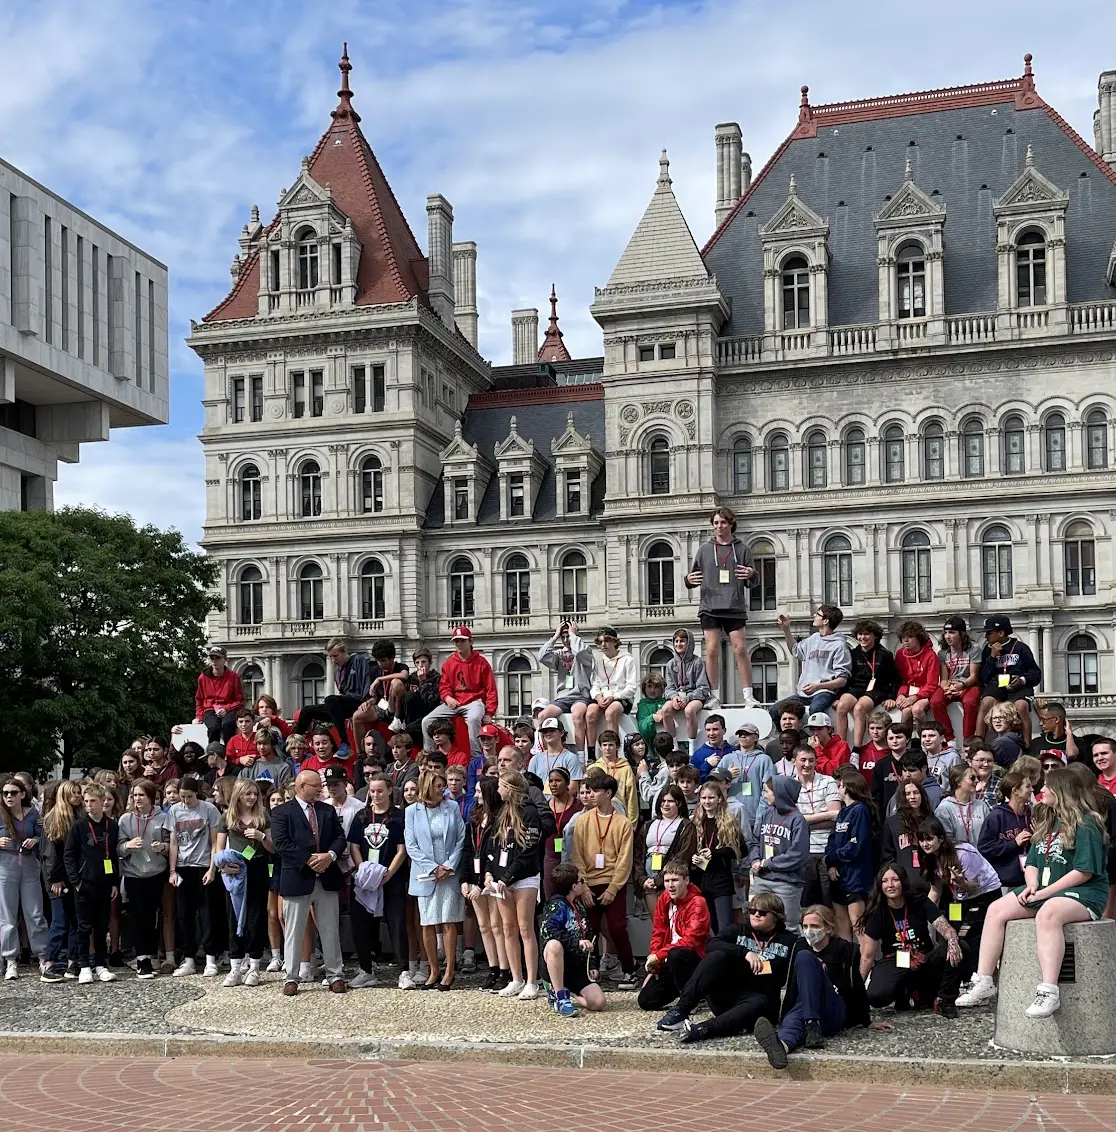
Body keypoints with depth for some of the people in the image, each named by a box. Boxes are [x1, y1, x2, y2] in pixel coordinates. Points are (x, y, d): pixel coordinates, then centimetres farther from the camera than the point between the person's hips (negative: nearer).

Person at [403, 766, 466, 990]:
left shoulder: (452, 808, 2)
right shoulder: (412, 811, 0)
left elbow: (461, 839, 2)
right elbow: (411, 846, -2)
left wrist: (450, 866, -8)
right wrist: (434, 868, -9)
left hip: (450, 874, 0)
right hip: (425, 875, 0)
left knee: (449, 923, -2)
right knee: (427, 925, 4)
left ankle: (449, 972, 4)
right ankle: (434, 971, 15)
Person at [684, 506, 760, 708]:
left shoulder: (742, 549, 10)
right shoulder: (704, 549, 12)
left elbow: (753, 583, 10)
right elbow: (693, 578, 15)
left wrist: (752, 575, -13)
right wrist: (689, 580, -8)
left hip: (735, 608, -1)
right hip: (710, 608, 1)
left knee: (740, 649, -6)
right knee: (712, 650, -4)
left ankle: (748, 695, -1)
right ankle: (714, 696, 2)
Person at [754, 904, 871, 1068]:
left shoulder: (843, 949, 6)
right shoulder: (800, 949, 17)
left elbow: (856, 987, 5)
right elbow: (792, 988, 17)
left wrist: (866, 1022, 5)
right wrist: (782, 1017, 8)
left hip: (836, 1013, -3)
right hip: (804, 1009, 3)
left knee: (805, 958, -25)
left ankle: (813, 1027, -42)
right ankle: (783, 1043, -75)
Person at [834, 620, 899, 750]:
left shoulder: (885, 655, 5)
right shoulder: (853, 654, 14)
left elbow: (895, 679, 8)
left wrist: (891, 697, -5)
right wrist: (838, 696, 6)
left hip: (876, 691, -3)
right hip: (856, 689, 3)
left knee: (859, 707, -36)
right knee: (841, 706, -31)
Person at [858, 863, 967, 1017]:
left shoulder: (920, 903, -4)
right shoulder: (878, 913, -7)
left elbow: (945, 927, -18)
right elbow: (867, 956, -5)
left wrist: (953, 941, -42)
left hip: (925, 961, 1)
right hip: (895, 964, -1)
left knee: (959, 948, -27)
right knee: (875, 996, -33)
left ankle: (945, 1000, -9)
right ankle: (903, 991, 4)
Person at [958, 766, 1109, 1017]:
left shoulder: (1086, 824, -10)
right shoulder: (1047, 823, 17)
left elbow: (1084, 871, -17)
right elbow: (1032, 863, 18)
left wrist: (1044, 892, -18)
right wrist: (1032, 885, -5)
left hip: (1085, 893, -9)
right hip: (1043, 891, 9)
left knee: (1047, 914, -40)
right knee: (996, 910, -9)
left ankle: (1048, 992, -46)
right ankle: (983, 983, -10)